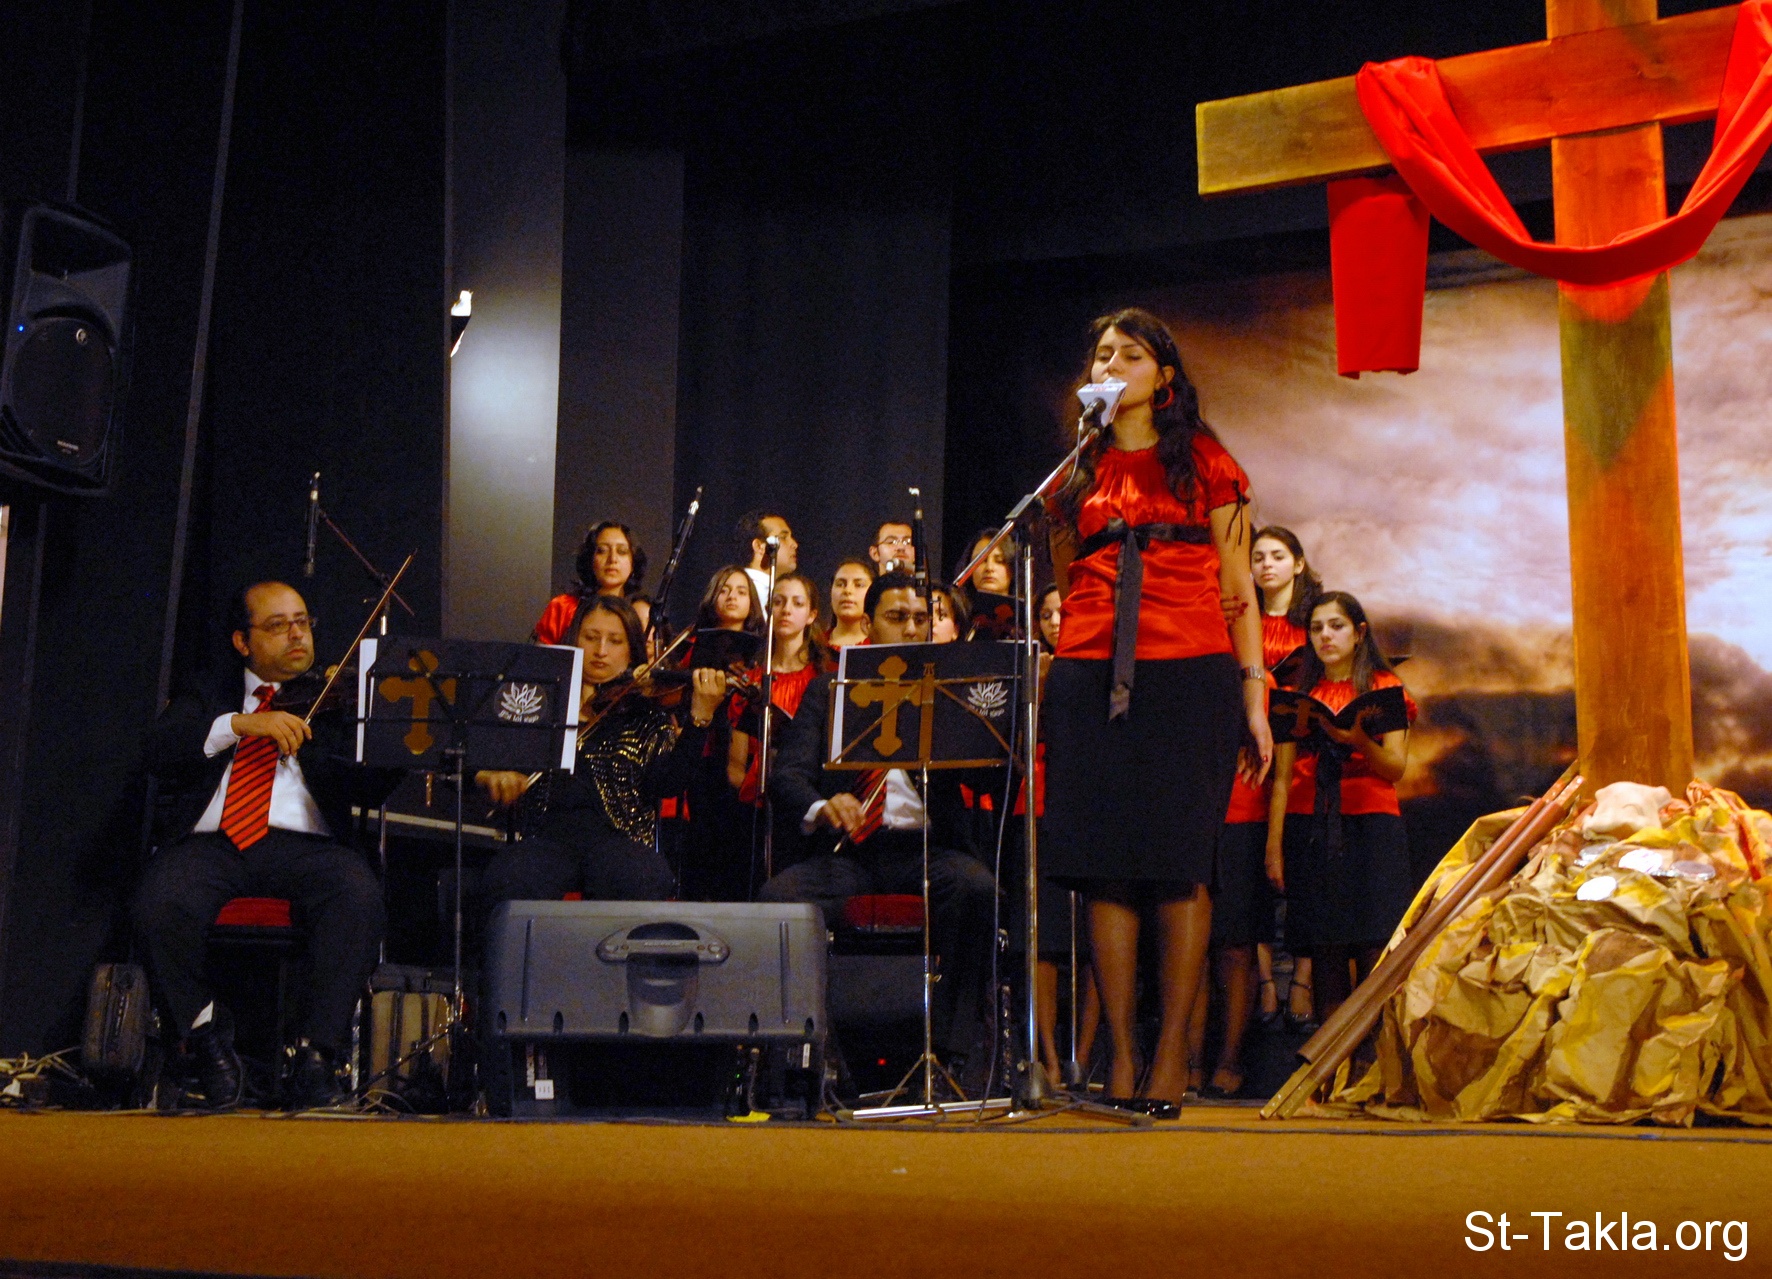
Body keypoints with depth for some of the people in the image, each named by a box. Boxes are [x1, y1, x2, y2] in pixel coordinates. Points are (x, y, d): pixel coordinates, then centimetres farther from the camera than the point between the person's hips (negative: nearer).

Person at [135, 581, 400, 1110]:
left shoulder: (335, 703, 22)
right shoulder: (205, 699, 24)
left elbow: (371, 787, 8)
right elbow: (160, 752, 3)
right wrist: (239, 724, -11)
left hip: (306, 844, 0)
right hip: (210, 843, 1)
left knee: (358, 893, -33)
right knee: (160, 903, -31)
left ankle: (319, 1050, -20)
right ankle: (208, 1038, -5)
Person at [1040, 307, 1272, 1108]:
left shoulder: (1205, 462, 11)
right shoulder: (1078, 472, 19)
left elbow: (1237, 591, 7)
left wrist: (1255, 697, 1)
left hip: (1189, 673, -3)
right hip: (1091, 675, 3)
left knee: (1179, 862, -5)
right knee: (1103, 864, -2)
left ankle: (1173, 1053, 0)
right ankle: (1120, 1055, 4)